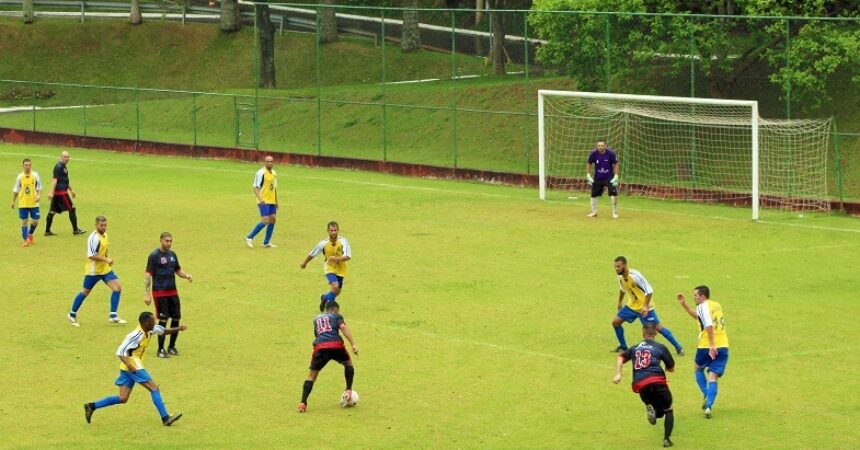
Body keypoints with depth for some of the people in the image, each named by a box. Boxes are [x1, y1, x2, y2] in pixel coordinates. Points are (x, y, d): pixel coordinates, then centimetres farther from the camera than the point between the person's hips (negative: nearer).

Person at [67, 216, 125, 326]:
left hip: (105, 269, 8)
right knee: (85, 292, 6)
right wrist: (106, 259, -29)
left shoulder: (104, 234, 7)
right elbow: (91, 255, -27)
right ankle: (72, 315, 24)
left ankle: (113, 316, -3)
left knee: (117, 287, -5)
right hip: (94, 270, -8)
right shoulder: (94, 237, -20)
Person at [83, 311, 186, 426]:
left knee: (123, 398, 5)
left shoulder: (149, 330, 8)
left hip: (131, 368, 9)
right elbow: (120, 352, -22)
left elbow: (163, 331, 27)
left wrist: (177, 329, 13)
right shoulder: (137, 335, -19)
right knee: (154, 388, -9)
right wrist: (129, 364, -37)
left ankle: (92, 406, 5)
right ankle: (165, 418, -9)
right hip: (133, 367, -9)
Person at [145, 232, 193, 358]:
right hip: (160, 292, -6)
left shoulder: (172, 254, 11)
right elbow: (148, 275, -10)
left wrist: (186, 275, 0)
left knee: (176, 318, 5)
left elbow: (178, 270, 23)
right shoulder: (154, 256, -8)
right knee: (163, 320, -7)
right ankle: (161, 350, 2)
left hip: (172, 292, 6)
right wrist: (148, 294, -16)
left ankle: (172, 347, 20)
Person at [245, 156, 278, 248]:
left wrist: (276, 201, 22)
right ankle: (250, 238, -4)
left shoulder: (274, 173, 13)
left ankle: (266, 242, 13)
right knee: (265, 221, -14)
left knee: (273, 219, 4)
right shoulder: (261, 173, -11)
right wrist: (260, 198, -29)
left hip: (272, 201, 8)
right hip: (263, 202, -8)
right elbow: (256, 187, -15)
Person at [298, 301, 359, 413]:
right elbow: (343, 328, 1)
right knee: (348, 364, 27)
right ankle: (348, 390, 17)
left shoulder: (316, 319, 32)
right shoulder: (336, 316, 18)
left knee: (312, 376, 6)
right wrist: (353, 345, -6)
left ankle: (303, 403, -8)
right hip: (336, 345, -2)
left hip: (320, 347, 2)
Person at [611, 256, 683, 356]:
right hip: (632, 305, 8)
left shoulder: (635, 275, -27)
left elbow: (649, 291, -25)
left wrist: (645, 306, -28)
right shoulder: (620, 277, -3)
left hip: (644, 307, -8)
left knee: (658, 327, -8)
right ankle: (623, 347, 19)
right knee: (615, 321, 3)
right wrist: (620, 302, 28)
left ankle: (678, 348, -1)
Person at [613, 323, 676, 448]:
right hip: (656, 381, -3)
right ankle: (667, 439, -3)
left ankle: (649, 408, -16)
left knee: (658, 412, 20)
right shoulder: (660, 347, 12)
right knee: (668, 410, 14)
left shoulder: (635, 348, 23)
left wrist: (618, 374, 2)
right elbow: (671, 368, 17)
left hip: (640, 385, 3)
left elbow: (621, 358, 10)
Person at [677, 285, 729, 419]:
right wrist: (684, 304, 30)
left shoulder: (703, 306, -7)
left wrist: (712, 345, -27)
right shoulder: (717, 305, 17)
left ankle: (707, 397, 11)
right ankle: (708, 406, -14)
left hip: (707, 347, -5)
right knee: (713, 377, 1)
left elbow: (709, 325, -24)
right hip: (723, 346, 5)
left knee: (698, 369, 23)